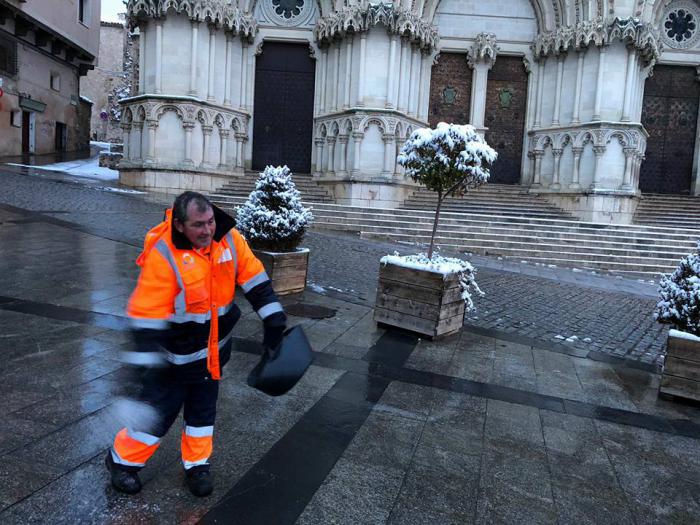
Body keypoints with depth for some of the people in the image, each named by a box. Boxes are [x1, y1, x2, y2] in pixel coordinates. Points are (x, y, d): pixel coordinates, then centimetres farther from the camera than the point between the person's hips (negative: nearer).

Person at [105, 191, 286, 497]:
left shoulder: (229, 239, -11)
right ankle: (122, 460, 35)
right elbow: (146, 316, -24)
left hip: (214, 349, 5)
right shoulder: (163, 255, -26)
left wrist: (273, 318, -4)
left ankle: (197, 465, 38)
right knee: (158, 411, 9)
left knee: (203, 409, 19)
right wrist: (144, 366, -23)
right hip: (175, 355, -5)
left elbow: (254, 279, -1)